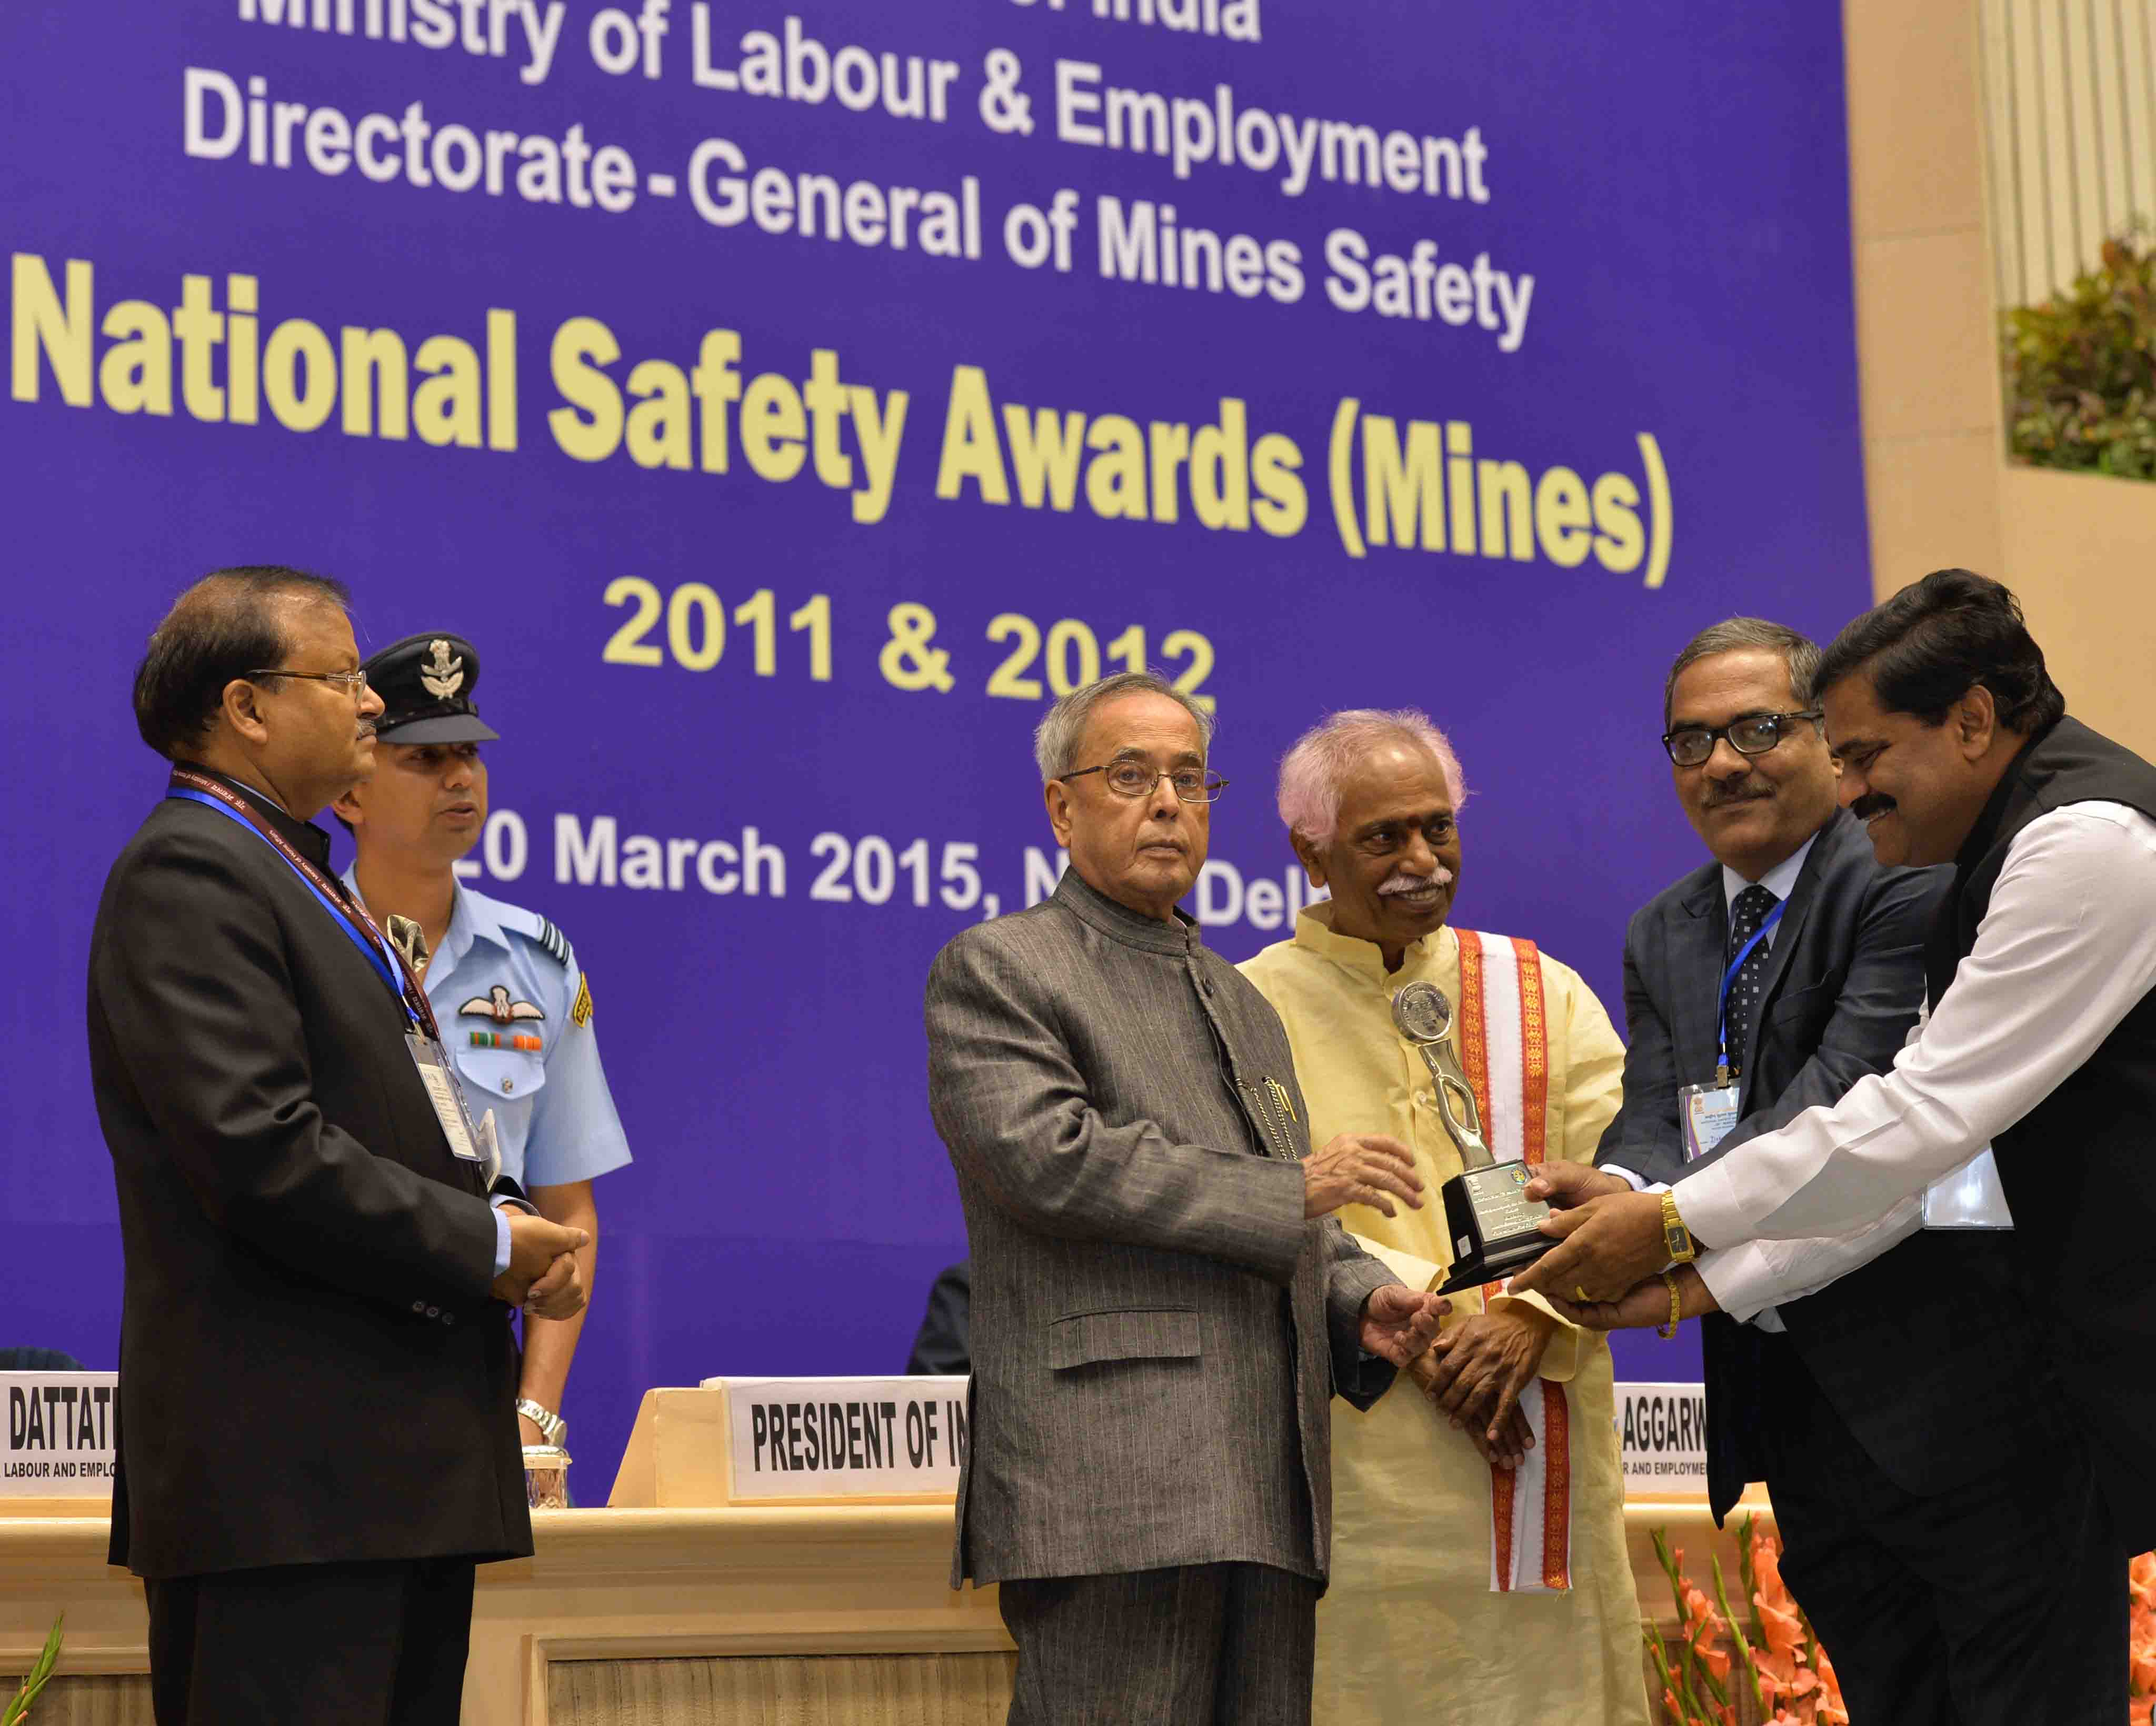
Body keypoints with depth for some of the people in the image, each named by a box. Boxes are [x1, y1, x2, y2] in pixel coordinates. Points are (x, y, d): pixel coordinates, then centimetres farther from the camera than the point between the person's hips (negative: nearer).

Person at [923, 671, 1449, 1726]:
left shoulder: (1242, 1003, 28)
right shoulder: (995, 969, 3)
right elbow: (1046, 1154, -14)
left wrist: (1359, 1301, 8)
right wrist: (1292, 1191, -11)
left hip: (1266, 1500, 7)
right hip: (1111, 1492, -7)